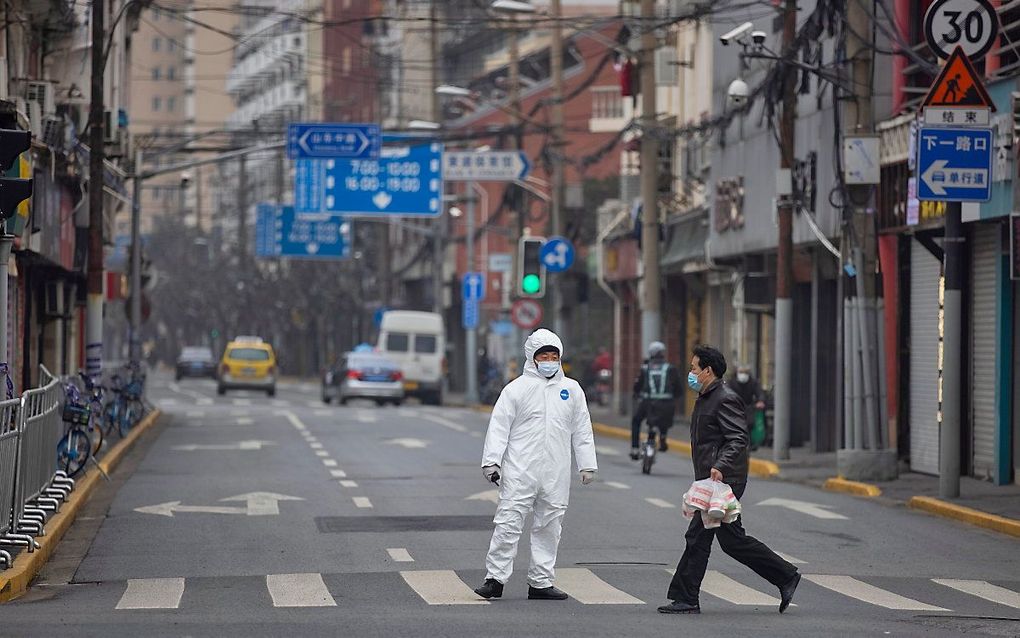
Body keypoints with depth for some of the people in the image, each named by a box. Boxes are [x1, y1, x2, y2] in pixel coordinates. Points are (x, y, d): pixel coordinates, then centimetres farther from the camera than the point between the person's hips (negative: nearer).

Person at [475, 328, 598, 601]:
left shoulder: (571, 390, 12)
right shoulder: (517, 389, 2)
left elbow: (582, 430, 16)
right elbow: (499, 427, -1)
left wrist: (587, 465, 11)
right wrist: (491, 461, -9)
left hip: (556, 474, 4)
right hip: (520, 471, -4)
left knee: (549, 527, 7)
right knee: (509, 522, -7)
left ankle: (541, 581, 14)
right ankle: (495, 578, -4)